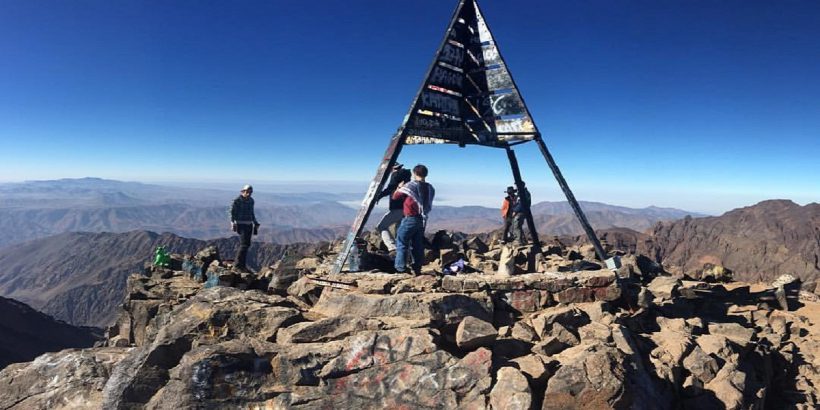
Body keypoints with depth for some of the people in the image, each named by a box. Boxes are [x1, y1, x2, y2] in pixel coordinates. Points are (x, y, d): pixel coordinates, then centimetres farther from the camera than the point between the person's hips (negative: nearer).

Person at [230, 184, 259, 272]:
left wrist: (255, 223, 16)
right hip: (241, 225, -7)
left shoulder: (251, 201, 8)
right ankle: (237, 265, -8)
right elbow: (232, 213, -11)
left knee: (247, 244, 8)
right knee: (244, 245, -14)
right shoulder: (237, 201, -11)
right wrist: (233, 224, -21)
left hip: (249, 225, 7)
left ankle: (242, 264, 16)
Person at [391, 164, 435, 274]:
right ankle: (417, 269, 17)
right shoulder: (430, 188, 6)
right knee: (418, 245, 14)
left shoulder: (410, 186, -12)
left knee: (402, 243, 2)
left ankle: (400, 269, -1)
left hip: (410, 219, -6)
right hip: (423, 220, 6)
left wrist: (399, 187, 13)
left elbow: (395, 197, -5)